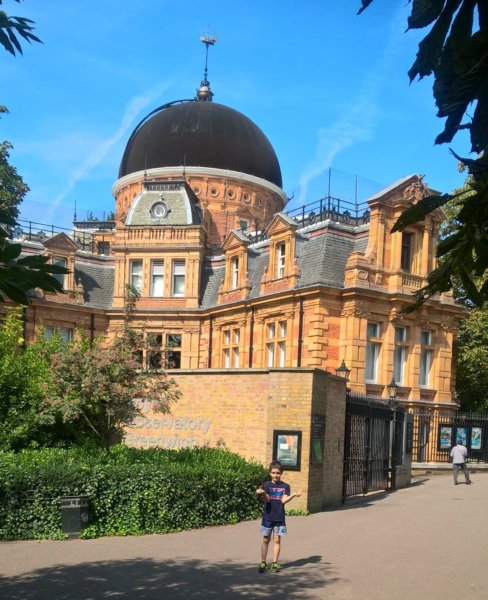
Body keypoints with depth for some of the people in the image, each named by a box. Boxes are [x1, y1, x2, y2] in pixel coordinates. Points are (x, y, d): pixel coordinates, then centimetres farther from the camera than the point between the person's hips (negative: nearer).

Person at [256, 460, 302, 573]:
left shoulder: (285, 486, 1)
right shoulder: (267, 485, 0)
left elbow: (284, 500, -11)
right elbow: (267, 499, -11)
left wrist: (294, 495, -27)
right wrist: (262, 493, -32)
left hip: (279, 518, 1)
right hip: (267, 517, 0)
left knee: (277, 540, 5)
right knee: (265, 540, 5)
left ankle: (275, 563, 13)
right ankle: (263, 563, 11)